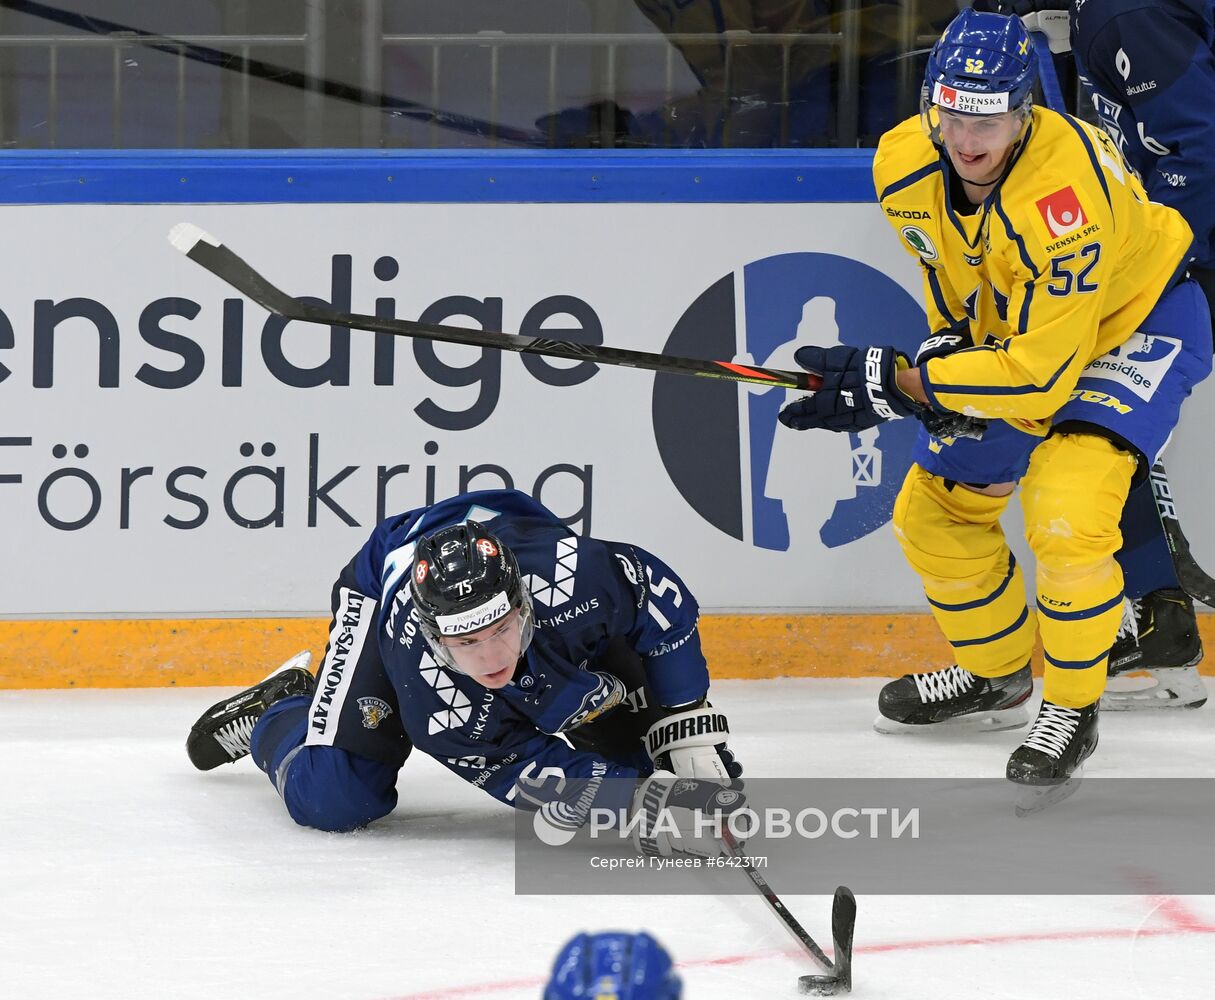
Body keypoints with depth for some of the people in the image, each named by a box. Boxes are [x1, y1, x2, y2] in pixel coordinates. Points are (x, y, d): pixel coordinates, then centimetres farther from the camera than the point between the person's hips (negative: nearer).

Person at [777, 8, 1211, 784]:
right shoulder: (905, 167, -18)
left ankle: (1073, 708, -7)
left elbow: (1039, 374, -36)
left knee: (1065, 515, -27)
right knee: (935, 510, 10)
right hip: (1006, 323, 8)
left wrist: (890, 383, -34)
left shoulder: (1063, 197, -40)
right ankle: (996, 676, 34)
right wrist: (947, 342, -9)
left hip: (1135, 325, -8)